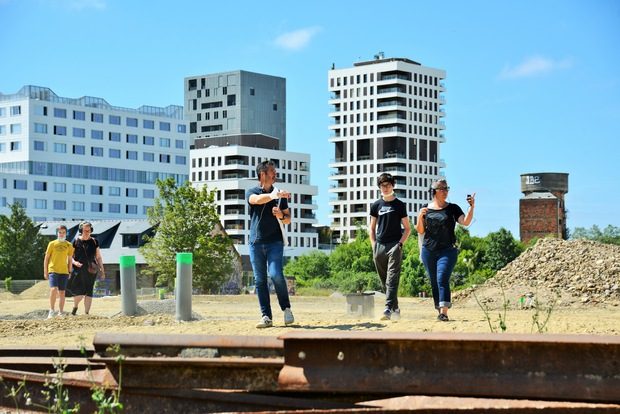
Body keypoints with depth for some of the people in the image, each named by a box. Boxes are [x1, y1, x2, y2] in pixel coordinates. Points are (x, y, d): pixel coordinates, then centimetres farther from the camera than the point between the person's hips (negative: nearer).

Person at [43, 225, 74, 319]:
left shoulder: (69, 245, 7)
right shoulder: (52, 244, 2)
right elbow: (46, 258, 5)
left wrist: (70, 272, 9)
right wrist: (45, 272, 0)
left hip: (64, 271, 3)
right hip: (53, 270, -3)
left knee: (62, 292, 5)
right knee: (53, 289, -19)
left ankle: (61, 313, 14)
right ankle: (51, 311, -11)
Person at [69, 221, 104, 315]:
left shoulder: (94, 242, 7)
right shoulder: (76, 242, 2)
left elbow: (98, 257, 11)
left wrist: (102, 271, 8)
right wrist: (74, 262, -16)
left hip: (91, 270, 2)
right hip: (78, 270, -2)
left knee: (89, 292, -1)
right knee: (78, 292, -9)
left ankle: (86, 313, 3)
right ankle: (75, 307, 21)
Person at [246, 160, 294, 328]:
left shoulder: (279, 195, 11)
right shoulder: (251, 192, 4)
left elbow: (288, 219, 14)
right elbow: (257, 199, -22)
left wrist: (281, 216, -10)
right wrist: (274, 195, -40)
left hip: (275, 241, 0)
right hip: (256, 243, 0)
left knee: (276, 274, -17)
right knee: (260, 281, 0)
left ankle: (286, 308, -1)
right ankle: (266, 316, 5)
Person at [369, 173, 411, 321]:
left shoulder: (399, 205, 4)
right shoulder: (376, 205, 12)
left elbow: (407, 228, 7)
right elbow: (372, 228, 17)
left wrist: (400, 243, -7)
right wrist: (374, 245, 5)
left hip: (394, 246, -4)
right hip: (379, 246, 4)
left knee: (392, 279, -15)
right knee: (384, 281, 8)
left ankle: (388, 310, -25)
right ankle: (395, 309, 20)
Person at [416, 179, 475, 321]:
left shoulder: (452, 208, 4)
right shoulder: (426, 209, 9)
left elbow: (465, 222, -10)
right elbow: (420, 231, 11)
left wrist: (471, 207, -24)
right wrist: (420, 217, -7)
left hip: (447, 250, -3)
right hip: (428, 251, 3)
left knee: (442, 279, -18)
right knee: (434, 282, 8)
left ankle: (444, 312, -25)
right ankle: (439, 309, 20)